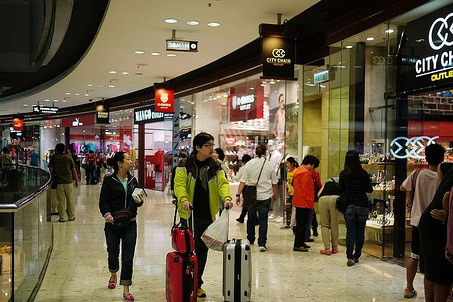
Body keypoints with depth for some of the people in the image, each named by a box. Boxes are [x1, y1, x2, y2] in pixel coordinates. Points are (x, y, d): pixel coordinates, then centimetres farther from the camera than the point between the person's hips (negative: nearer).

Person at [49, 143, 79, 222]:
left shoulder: (53, 158, 0)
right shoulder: (68, 158, 1)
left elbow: (51, 170, -1)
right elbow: (73, 170, 3)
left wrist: (53, 175, 19)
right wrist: (77, 180, 11)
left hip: (59, 182, 0)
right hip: (69, 181, 0)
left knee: (61, 200, 5)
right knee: (70, 199, 9)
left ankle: (62, 217, 7)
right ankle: (71, 216, 16)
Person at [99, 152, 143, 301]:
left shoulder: (132, 180, 8)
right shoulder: (109, 181, -5)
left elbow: (139, 201, 15)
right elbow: (103, 202, -7)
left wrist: (138, 201, -8)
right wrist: (107, 214, -25)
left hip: (130, 223, 3)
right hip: (113, 223, -2)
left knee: (128, 258, -1)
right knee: (113, 254, 12)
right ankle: (113, 276, 44)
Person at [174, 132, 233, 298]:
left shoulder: (215, 166, 7)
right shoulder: (185, 165, -5)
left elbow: (222, 183, -3)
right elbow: (179, 184, -15)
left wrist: (226, 197, -24)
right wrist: (184, 199, -34)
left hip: (207, 216, 4)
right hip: (189, 215, -4)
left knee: (203, 250, 12)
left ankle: (197, 284, 26)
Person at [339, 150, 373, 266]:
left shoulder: (343, 174, -6)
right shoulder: (364, 174, -4)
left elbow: (341, 190, -3)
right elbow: (370, 189, 2)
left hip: (349, 206, -1)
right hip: (363, 206, 1)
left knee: (350, 232, 5)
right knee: (360, 232, 12)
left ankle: (350, 257, -5)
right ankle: (357, 256, 20)